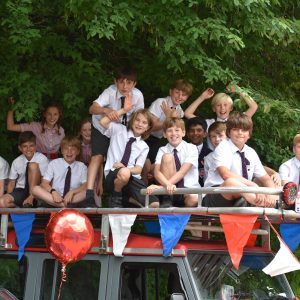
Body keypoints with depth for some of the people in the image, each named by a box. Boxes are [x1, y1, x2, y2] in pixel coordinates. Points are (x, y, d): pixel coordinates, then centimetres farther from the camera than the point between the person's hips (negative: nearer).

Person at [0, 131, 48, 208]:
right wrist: (9, 198, -13)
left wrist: (31, 197, -23)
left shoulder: (42, 159, -8)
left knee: (33, 165, -25)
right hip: (20, 191, 2)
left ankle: (31, 198, -22)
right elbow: (11, 183, 6)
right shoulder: (16, 162, 0)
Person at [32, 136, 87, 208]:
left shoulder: (81, 166, 9)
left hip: (74, 197, -1)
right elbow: (44, 183, 0)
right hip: (56, 197, 1)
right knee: (36, 189, -27)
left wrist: (72, 192, -24)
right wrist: (53, 191, -22)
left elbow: (86, 186, -5)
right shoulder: (54, 163, 9)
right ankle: (65, 206, -36)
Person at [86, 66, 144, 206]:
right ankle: (89, 193, -22)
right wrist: (107, 111, -63)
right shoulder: (110, 92, -30)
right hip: (102, 128, -3)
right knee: (98, 157, -17)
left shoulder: (137, 95, -20)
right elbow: (93, 108, -46)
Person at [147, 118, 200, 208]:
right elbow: (157, 172, -11)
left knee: (193, 199, -40)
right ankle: (167, 200, -19)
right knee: (167, 157, -20)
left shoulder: (191, 148, 0)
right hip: (169, 191, 2)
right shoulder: (163, 150, 6)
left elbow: (182, 172, -14)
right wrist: (168, 185, -35)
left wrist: (162, 186, -28)